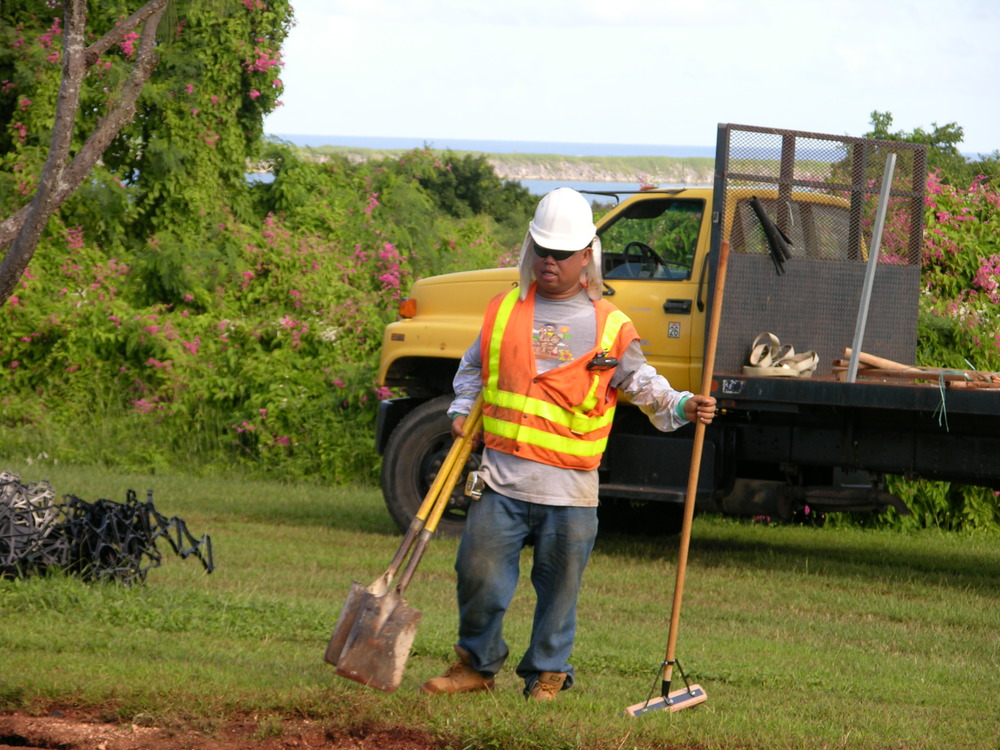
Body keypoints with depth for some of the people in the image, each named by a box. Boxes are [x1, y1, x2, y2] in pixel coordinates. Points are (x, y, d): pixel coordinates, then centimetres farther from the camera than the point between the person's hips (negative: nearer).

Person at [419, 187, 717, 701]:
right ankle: (477, 664, 16)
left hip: (569, 485, -2)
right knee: (479, 572, -1)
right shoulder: (505, 311, 11)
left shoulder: (609, 327, 3)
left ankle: (547, 672, 18)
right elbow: (474, 367, 25)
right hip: (502, 475, 2)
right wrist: (463, 410, 11)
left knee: (559, 585, 4)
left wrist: (682, 407, -13)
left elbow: (641, 383, 3)